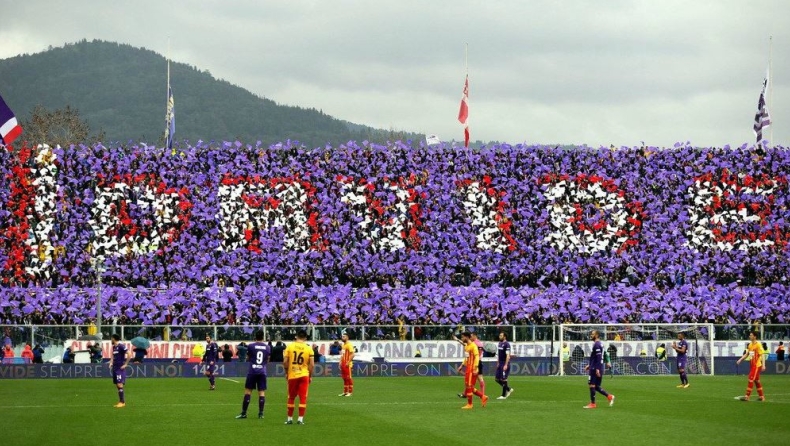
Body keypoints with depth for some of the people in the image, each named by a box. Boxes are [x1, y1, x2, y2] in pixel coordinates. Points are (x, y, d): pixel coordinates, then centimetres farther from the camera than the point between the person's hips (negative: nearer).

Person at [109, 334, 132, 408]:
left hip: (120, 368, -9)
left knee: (119, 385, -13)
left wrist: (125, 364, -16)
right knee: (117, 385, 9)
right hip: (115, 368, 9)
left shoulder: (121, 346, -13)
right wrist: (111, 362, 13)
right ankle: (121, 401, 15)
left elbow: (129, 354, -18)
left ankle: (122, 402, -10)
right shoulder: (114, 347, 14)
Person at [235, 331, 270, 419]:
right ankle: (261, 413, 0)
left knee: (247, 391, 3)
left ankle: (244, 413, 3)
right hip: (262, 371, 2)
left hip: (252, 371, -2)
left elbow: (248, 357, 11)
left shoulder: (251, 346, -3)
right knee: (262, 392, 4)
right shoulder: (267, 347, 4)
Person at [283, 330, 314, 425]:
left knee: (291, 397, 12)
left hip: (292, 375, 1)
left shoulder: (290, 346, -3)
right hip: (304, 375, -1)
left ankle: (289, 418, 16)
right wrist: (310, 376, 8)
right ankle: (300, 419, -2)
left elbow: (285, 361, -5)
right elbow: (311, 364, -4)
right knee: (303, 398, 2)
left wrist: (286, 372, 9)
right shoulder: (309, 348, -3)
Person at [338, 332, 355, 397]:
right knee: (344, 378, 11)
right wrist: (340, 362, 16)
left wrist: (348, 362, -22)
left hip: (347, 364, -9)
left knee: (349, 378, -6)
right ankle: (345, 392, 16)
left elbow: (352, 354, -19)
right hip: (343, 364, 9)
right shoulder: (343, 345, 18)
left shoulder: (349, 345, -11)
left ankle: (350, 392, -3)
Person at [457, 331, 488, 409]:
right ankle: (483, 397, 17)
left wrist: (475, 368, -25)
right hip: (468, 369, 9)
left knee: (469, 386, -4)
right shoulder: (466, 346, 15)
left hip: (472, 370, -9)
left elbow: (477, 357, -19)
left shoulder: (473, 346, -13)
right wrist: (462, 366, 21)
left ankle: (469, 404, 3)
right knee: (469, 386, 9)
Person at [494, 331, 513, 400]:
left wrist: (506, 365, -23)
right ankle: (509, 389, 23)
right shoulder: (499, 344, 13)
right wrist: (498, 363, 20)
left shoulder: (506, 344, -13)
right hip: (500, 364, 9)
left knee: (503, 379, -4)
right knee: (497, 378, 9)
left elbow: (508, 355, -18)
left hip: (505, 364, -9)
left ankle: (504, 395, 4)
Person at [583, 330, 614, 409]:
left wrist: (597, 369, -24)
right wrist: (589, 365, 27)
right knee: (596, 386, 13)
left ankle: (592, 404, 1)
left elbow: (598, 357, -21)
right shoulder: (599, 344, 17)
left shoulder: (596, 345, -15)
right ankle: (609, 396, 10)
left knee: (592, 385, -3)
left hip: (595, 369, -10)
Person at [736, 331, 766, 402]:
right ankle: (762, 397, 21)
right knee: (757, 381, 13)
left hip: (757, 366, -9)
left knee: (751, 380, -10)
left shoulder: (758, 345, -14)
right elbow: (746, 354, 17)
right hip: (752, 365, 9)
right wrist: (740, 360, 6)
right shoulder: (750, 345, 10)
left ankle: (747, 396, -10)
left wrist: (763, 365, -26)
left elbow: (762, 355, -19)